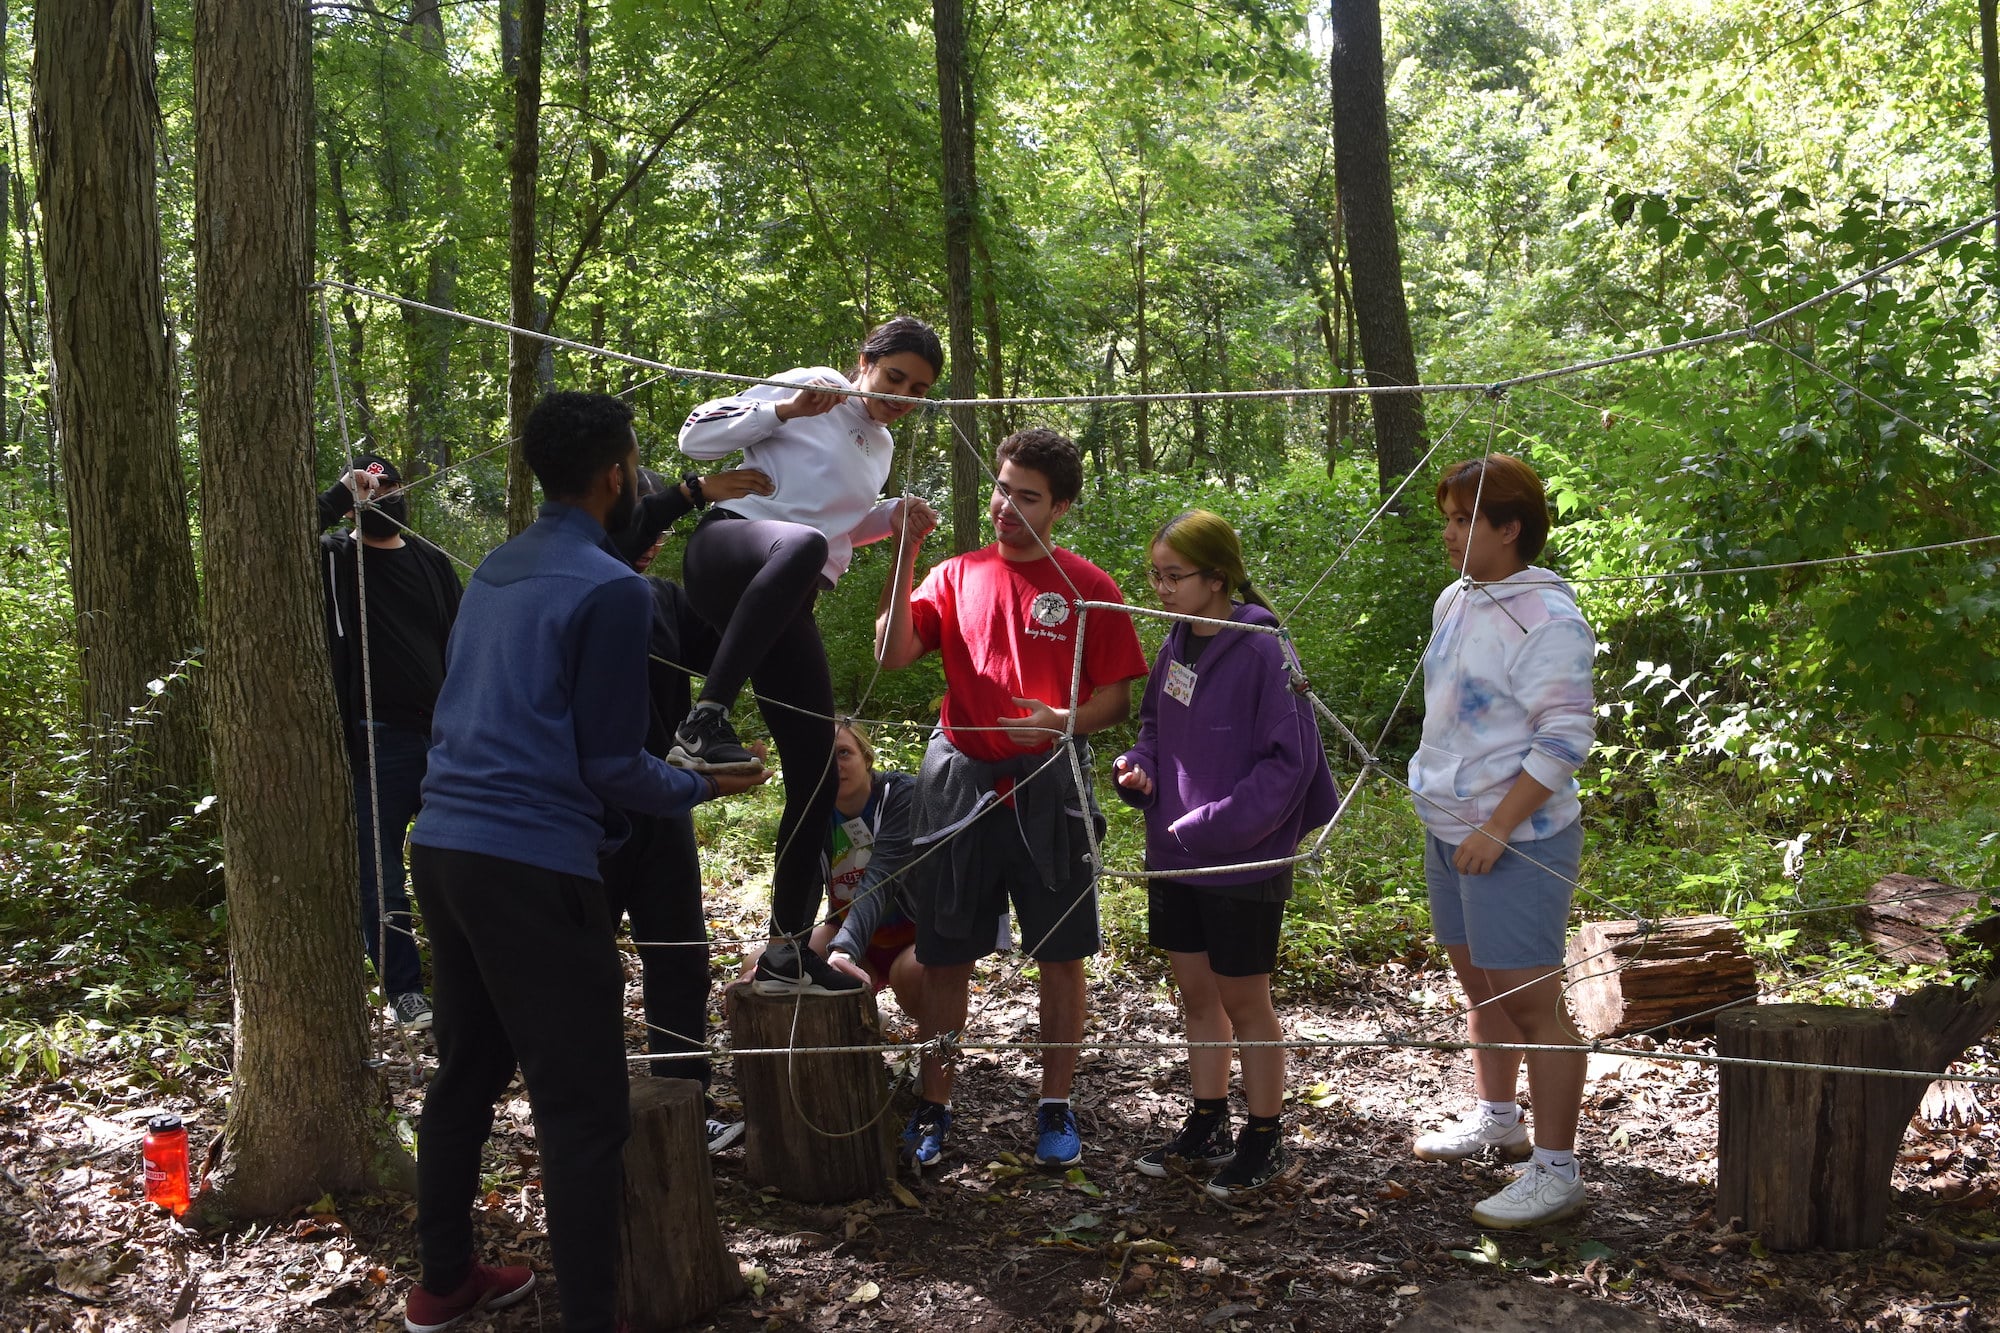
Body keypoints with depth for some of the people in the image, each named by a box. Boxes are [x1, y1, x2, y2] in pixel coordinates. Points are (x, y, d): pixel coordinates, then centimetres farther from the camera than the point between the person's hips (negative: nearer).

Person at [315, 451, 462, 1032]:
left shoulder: (433, 562, 12)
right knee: (381, 869, 2)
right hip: (378, 741, -4)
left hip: (443, 735, 4)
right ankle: (404, 989, 12)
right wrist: (341, 494, -24)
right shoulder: (336, 560, -2)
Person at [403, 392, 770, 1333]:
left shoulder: (494, 572, 14)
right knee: (583, 1110, -2)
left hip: (442, 845, 9)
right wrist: (706, 786, 7)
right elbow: (613, 767, -10)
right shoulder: (612, 590, -11)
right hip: (533, 865, -9)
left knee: (468, 1070, 20)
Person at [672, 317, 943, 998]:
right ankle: (704, 723, -47)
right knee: (800, 546, -44)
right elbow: (696, 436, -2)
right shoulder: (814, 390, 3)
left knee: (816, 777, 1)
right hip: (727, 550, -7)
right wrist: (784, 410, -14)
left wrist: (892, 516, 17)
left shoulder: (881, 447, 24)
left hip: (783, 609, 7)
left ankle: (788, 947, 12)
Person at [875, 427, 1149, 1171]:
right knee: (944, 956, 6)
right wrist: (906, 553, -11)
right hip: (959, 787, 2)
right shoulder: (957, 575, 8)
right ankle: (933, 1109, 19)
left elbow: (1118, 697, 1)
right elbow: (894, 654, -5)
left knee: (1060, 955, 5)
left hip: (1047, 791, -2)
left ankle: (1056, 1109, 19)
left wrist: (1066, 722, -20)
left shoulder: (1087, 588, 2)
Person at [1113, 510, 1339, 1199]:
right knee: (1196, 993, 16)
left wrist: (1206, 827, -20)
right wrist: (1140, 770, -4)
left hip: (1243, 863, -7)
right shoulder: (1176, 645, 5)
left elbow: (1288, 762, -19)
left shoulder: (1263, 651, -18)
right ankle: (1206, 1128, 31)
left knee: (1244, 1000, 5)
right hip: (1175, 858, 7)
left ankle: (1264, 1140, 21)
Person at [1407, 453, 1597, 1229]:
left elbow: (1566, 737, -20)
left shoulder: (1545, 617, -17)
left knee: (1531, 1003, -5)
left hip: (1517, 840, -9)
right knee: (1480, 987, 21)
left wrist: (1498, 830, -21)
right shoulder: (1455, 602, 10)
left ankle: (1556, 1172, 4)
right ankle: (1495, 1119, 39)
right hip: (1451, 830, 9)